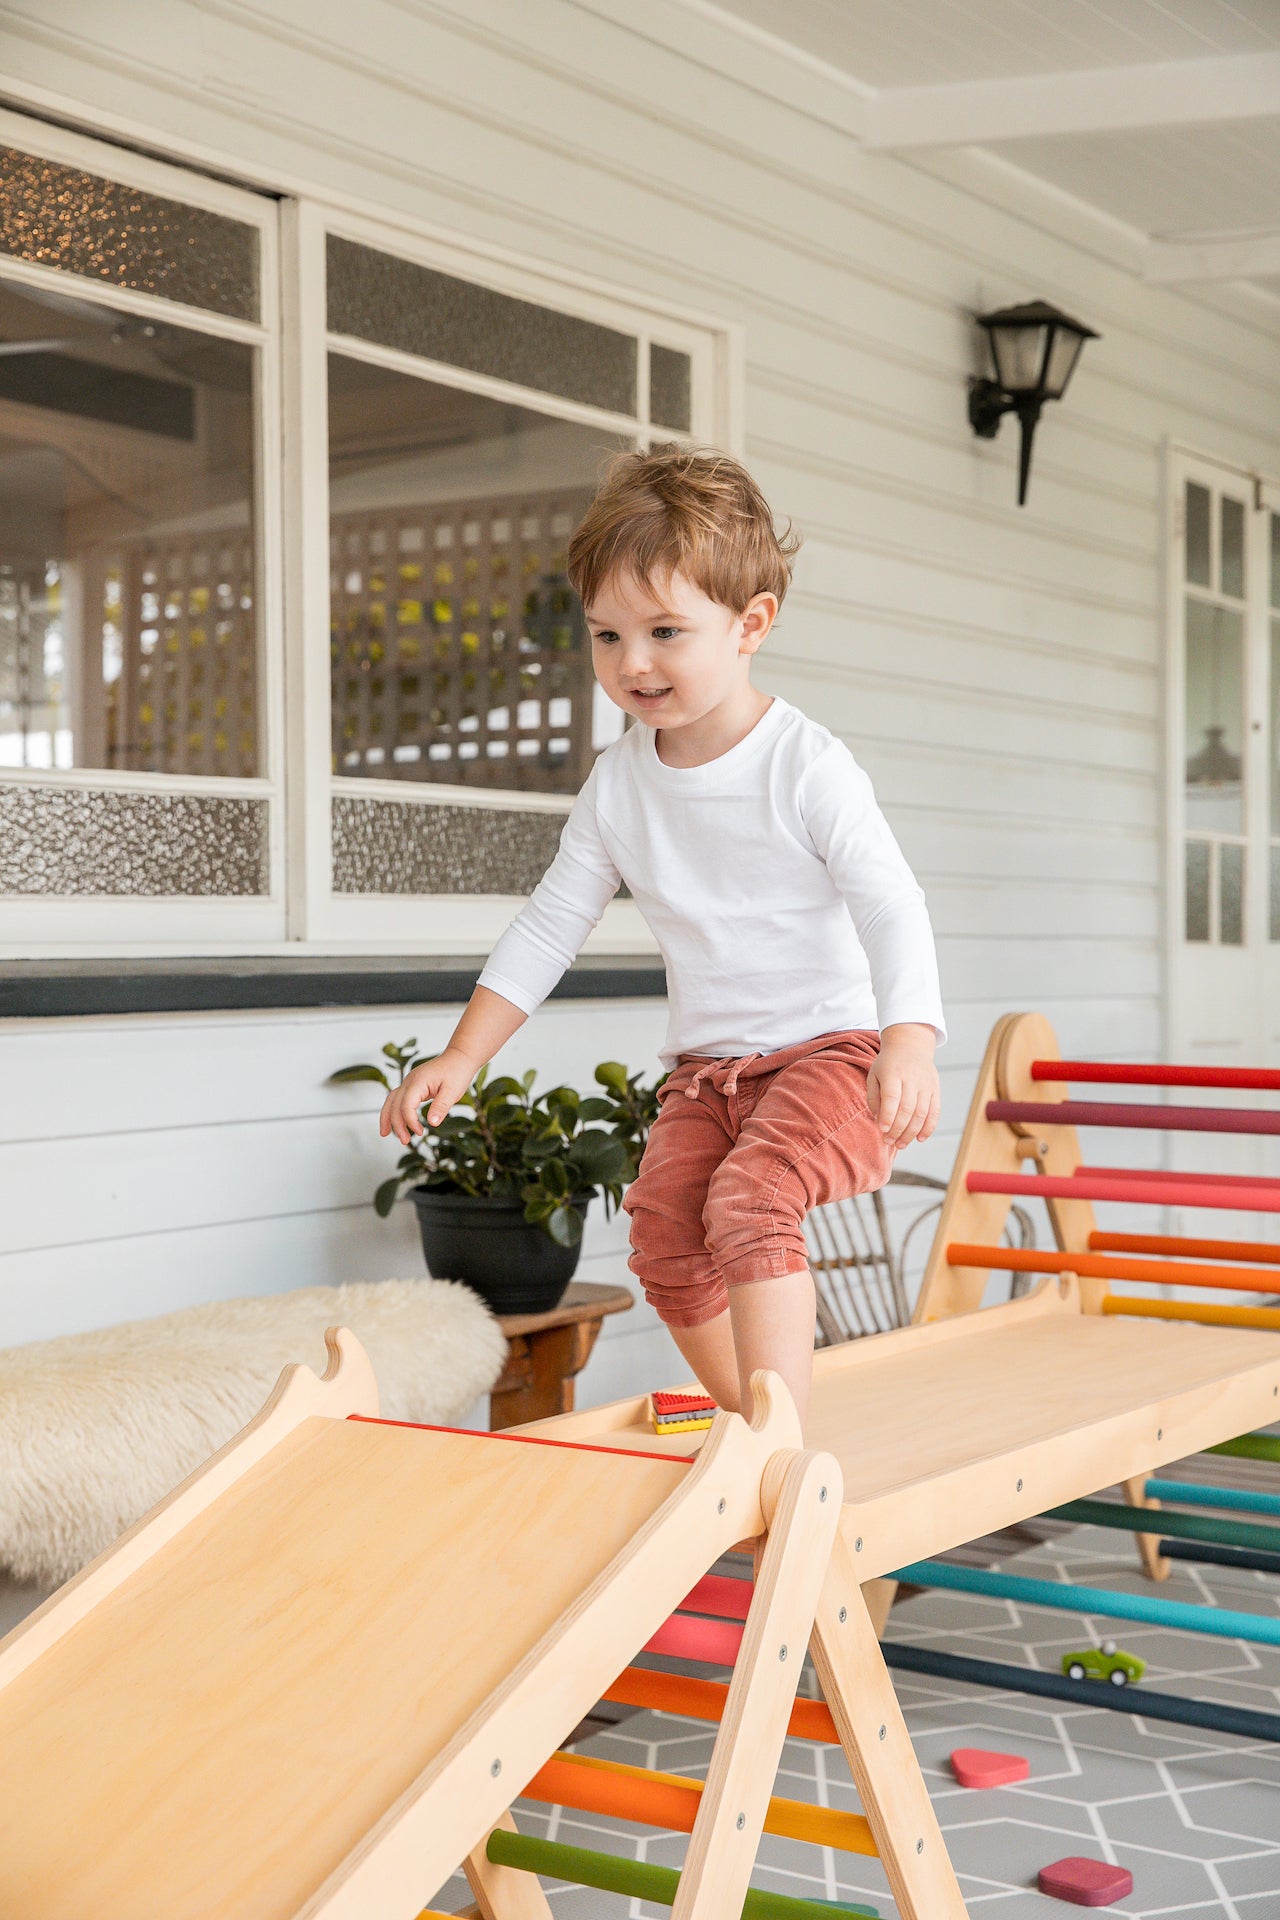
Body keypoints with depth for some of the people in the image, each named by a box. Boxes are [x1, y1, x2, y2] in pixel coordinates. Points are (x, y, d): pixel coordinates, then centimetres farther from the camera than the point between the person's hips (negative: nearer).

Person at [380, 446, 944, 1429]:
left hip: (831, 1048, -6)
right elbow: (550, 924, 9)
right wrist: (462, 1056, 4)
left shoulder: (806, 764, -14)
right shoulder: (619, 783, 2)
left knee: (749, 1199, -28)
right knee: (664, 1237, -7)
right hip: (705, 1067, 6)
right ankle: (754, 1421, 13)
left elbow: (893, 908, -20)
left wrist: (910, 1043, -36)